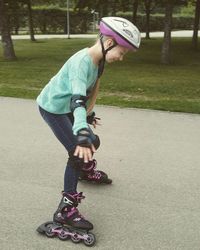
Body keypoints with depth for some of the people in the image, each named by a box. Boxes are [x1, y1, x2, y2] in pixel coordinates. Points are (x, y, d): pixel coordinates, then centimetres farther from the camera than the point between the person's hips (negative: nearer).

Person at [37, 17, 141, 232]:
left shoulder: (99, 59, -4)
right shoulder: (82, 62, -32)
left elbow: (91, 89, 11)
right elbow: (77, 99, -46)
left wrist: (89, 114, 20)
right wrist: (82, 134, -57)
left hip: (66, 107, 8)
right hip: (52, 108, -8)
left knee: (92, 143, 17)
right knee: (78, 154, -13)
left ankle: (87, 171, 49)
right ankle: (65, 210, -4)